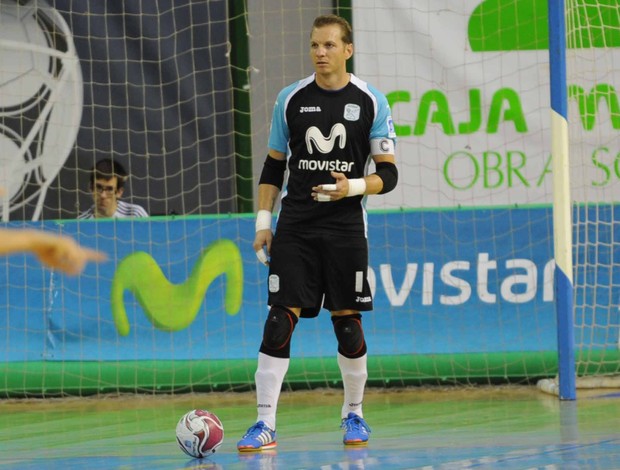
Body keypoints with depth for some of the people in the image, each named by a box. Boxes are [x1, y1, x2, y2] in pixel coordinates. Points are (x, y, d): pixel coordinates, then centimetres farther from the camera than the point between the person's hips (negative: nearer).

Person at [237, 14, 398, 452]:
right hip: (295, 227, 1)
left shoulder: (371, 102, -2)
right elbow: (274, 166, 12)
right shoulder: (291, 99, 4)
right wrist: (263, 221, 4)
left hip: (345, 227, -1)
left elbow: (388, 174, -1)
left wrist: (353, 187, -19)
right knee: (279, 321, -8)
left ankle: (354, 414, 24)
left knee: (348, 324, 4)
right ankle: (265, 424, -8)